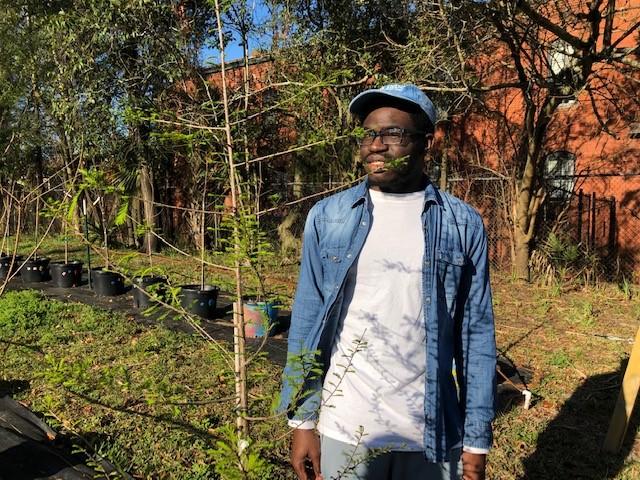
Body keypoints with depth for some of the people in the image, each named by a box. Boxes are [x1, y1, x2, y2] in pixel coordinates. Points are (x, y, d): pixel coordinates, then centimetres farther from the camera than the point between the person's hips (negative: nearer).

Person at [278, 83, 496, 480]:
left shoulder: (463, 225, -4)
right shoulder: (327, 218, -3)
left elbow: (476, 335, -2)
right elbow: (308, 322, 0)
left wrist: (476, 440, -1)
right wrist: (302, 421, -1)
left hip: (433, 432, 0)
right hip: (344, 427, 0)